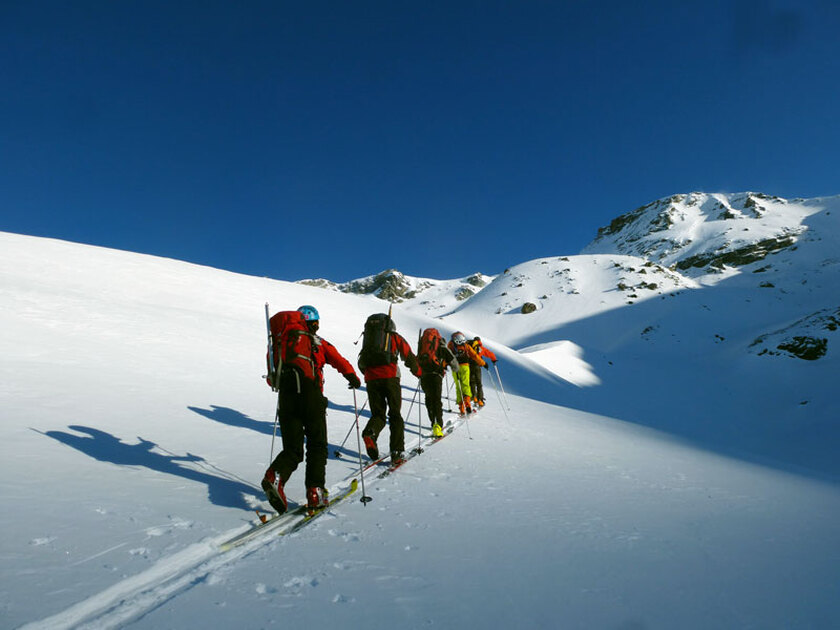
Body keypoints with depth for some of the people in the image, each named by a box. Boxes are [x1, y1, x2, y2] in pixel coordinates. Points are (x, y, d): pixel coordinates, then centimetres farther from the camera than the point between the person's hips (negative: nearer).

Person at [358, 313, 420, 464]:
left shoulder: (368, 339, 23)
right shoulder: (395, 337, 15)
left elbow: (361, 364, 23)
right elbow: (409, 357, 16)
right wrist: (418, 373, 32)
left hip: (371, 379, 2)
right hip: (390, 377, -2)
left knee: (378, 414, 12)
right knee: (395, 414, 8)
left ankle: (370, 432, -20)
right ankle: (397, 451, 0)